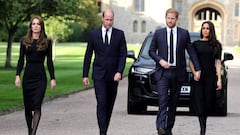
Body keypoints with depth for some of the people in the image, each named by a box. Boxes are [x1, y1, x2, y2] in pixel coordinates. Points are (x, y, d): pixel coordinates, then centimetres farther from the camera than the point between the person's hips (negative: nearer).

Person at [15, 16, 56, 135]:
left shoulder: (46, 42, 4)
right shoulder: (24, 41, 7)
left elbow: (49, 61, 5)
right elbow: (21, 59, 7)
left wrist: (53, 78, 0)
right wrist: (17, 75, -3)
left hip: (40, 77, -2)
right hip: (28, 75, 2)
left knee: (37, 106, -13)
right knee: (27, 107, 7)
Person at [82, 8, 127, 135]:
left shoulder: (119, 34, 2)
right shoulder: (94, 34, 1)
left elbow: (123, 54, -1)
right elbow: (88, 55, 5)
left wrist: (119, 72, -14)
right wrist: (85, 75, 3)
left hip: (113, 75, 2)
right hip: (99, 74, -1)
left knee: (110, 104, 9)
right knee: (101, 103, -11)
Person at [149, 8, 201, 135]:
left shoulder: (184, 33, 5)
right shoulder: (158, 33, 5)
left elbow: (191, 51, 5)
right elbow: (151, 51, 10)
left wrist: (197, 69, -2)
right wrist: (160, 60, -8)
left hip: (178, 73, 1)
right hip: (162, 72, -1)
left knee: (173, 102, 7)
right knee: (163, 99, -15)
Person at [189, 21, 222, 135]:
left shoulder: (216, 45, 8)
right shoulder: (196, 44, 8)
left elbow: (218, 63, 6)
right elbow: (191, 61, 8)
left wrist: (219, 79, -2)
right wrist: (194, 73, -8)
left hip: (210, 77, 1)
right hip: (198, 77, -1)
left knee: (208, 102, 2)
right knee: (200, 103, -9)